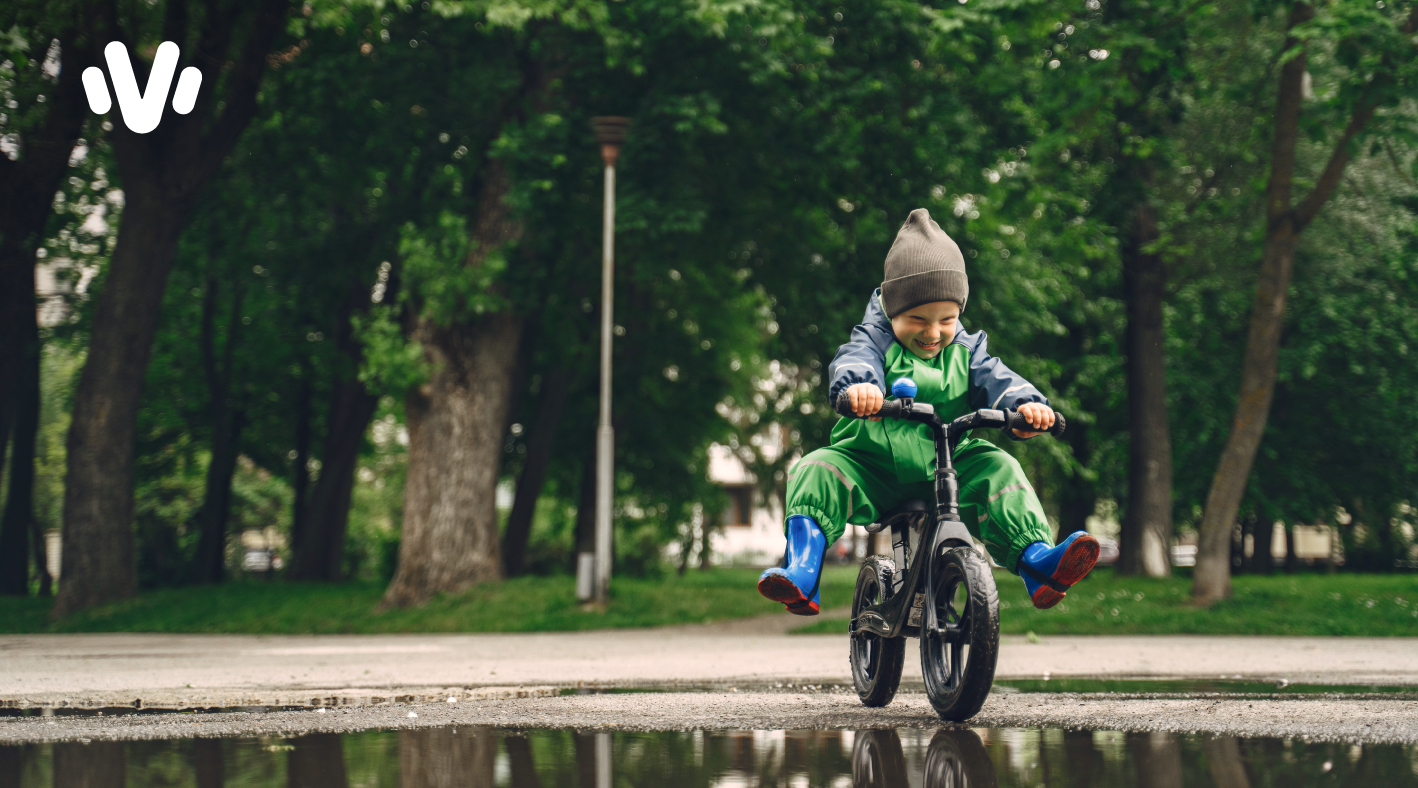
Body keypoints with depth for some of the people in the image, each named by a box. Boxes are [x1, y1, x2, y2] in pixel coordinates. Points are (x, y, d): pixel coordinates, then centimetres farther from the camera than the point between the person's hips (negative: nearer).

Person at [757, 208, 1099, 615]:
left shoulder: (964, 350, 5)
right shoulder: (877, 341, -5)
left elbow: (994, 378, -9)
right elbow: (853, 358, -26)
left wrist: (1025, 403, -33)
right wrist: (858, 383, -53)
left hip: (946, 472, 2)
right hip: (873, 469, -2)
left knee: (998, 470, -20)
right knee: (818, 470, -25)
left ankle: (1037, 561, -25)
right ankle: (802, 571, -31)